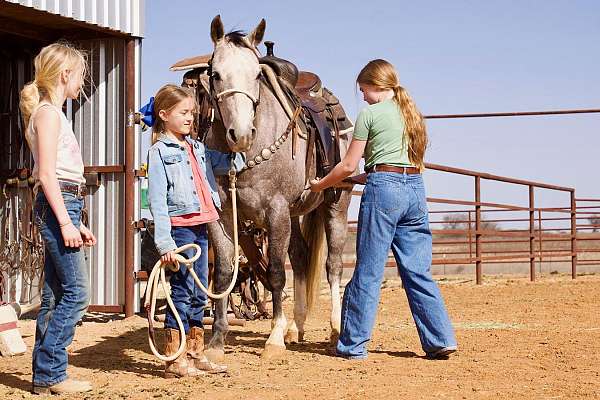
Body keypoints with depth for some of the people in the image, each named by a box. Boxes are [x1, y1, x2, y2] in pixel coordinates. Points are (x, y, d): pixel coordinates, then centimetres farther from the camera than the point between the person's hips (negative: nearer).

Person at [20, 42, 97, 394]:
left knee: (56, 296, 9)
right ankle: (51, 373, -7)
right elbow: (47, 174, -15)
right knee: (77, 292, -11)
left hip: (63, 206, 10)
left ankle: (45, 374, 12)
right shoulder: (48, 112, -7)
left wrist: (76, 223, 21)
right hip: (58, 205, -10)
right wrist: (66, 222, -21)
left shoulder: (54, 113, 22)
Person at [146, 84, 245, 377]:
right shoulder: (159, 152, -8)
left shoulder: (197, 149, 13)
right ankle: (174, 360, 2)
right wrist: (164, 243, -20)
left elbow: (224, 163, 29)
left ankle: (195, 354, 21)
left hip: (200, 227, 8)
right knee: (183, 292, -5)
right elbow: (157, 201, -14)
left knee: (199, 294, 12)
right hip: (179, 229, -8)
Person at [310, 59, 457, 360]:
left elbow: (348, 166, -1)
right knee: (418, 271, 9)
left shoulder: (370, 113, -2)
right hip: (416, 189, 6)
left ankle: (353, 344, 6)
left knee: (368, 272, 0)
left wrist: (319, 185, 14)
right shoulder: (412, 113, 18)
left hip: (383, 188, -6)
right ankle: (440, 339, 4)